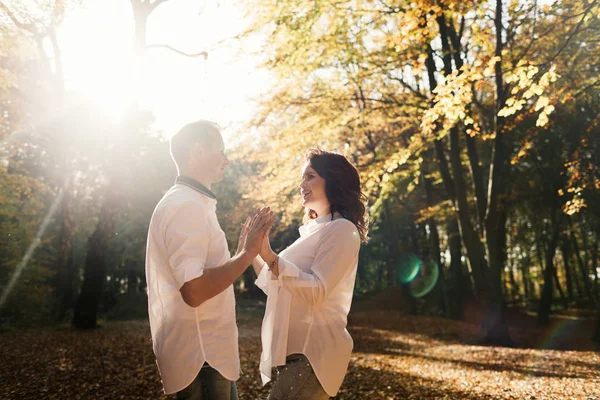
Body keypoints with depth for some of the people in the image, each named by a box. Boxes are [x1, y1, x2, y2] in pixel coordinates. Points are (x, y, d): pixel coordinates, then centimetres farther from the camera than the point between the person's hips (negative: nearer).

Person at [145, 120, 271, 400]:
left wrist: (243, 251, 15)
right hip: (200, 356, -10)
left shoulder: (191, 204, 14)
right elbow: (194, 290, -27)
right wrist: (247, 253, -21)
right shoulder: (186, 205, -18)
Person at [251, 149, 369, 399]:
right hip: (295, 350, 9)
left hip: (313, 353, -9)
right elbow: (279, 288, 17)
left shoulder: (341, 230, -11)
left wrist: (269, 255, -29)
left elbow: (317, 291, -23)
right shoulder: (312, 231, 16)